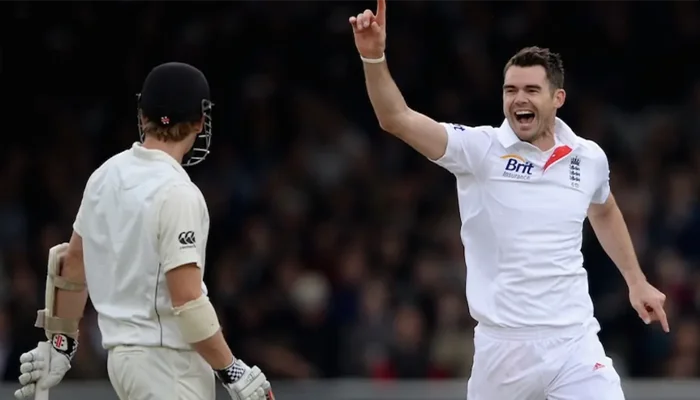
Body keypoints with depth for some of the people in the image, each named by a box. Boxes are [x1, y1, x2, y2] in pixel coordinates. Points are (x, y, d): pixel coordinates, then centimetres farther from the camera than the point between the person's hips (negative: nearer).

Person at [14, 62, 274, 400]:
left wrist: (62, 344, 26)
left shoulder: (105, 175, 8)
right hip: (167, 361, -9)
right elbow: (187, 301, -21)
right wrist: (232, 372, -15)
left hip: (122, 350, 9)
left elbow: (71, 262, 17)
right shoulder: (177, 193, -17)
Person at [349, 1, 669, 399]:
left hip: (574, 342, 2)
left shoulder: (590, 158, 5)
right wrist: (375, 57, -31)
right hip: (502, 347, -1)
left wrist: (636, 280, 30)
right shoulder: (480, 149, -5)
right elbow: (397, 119, -17)